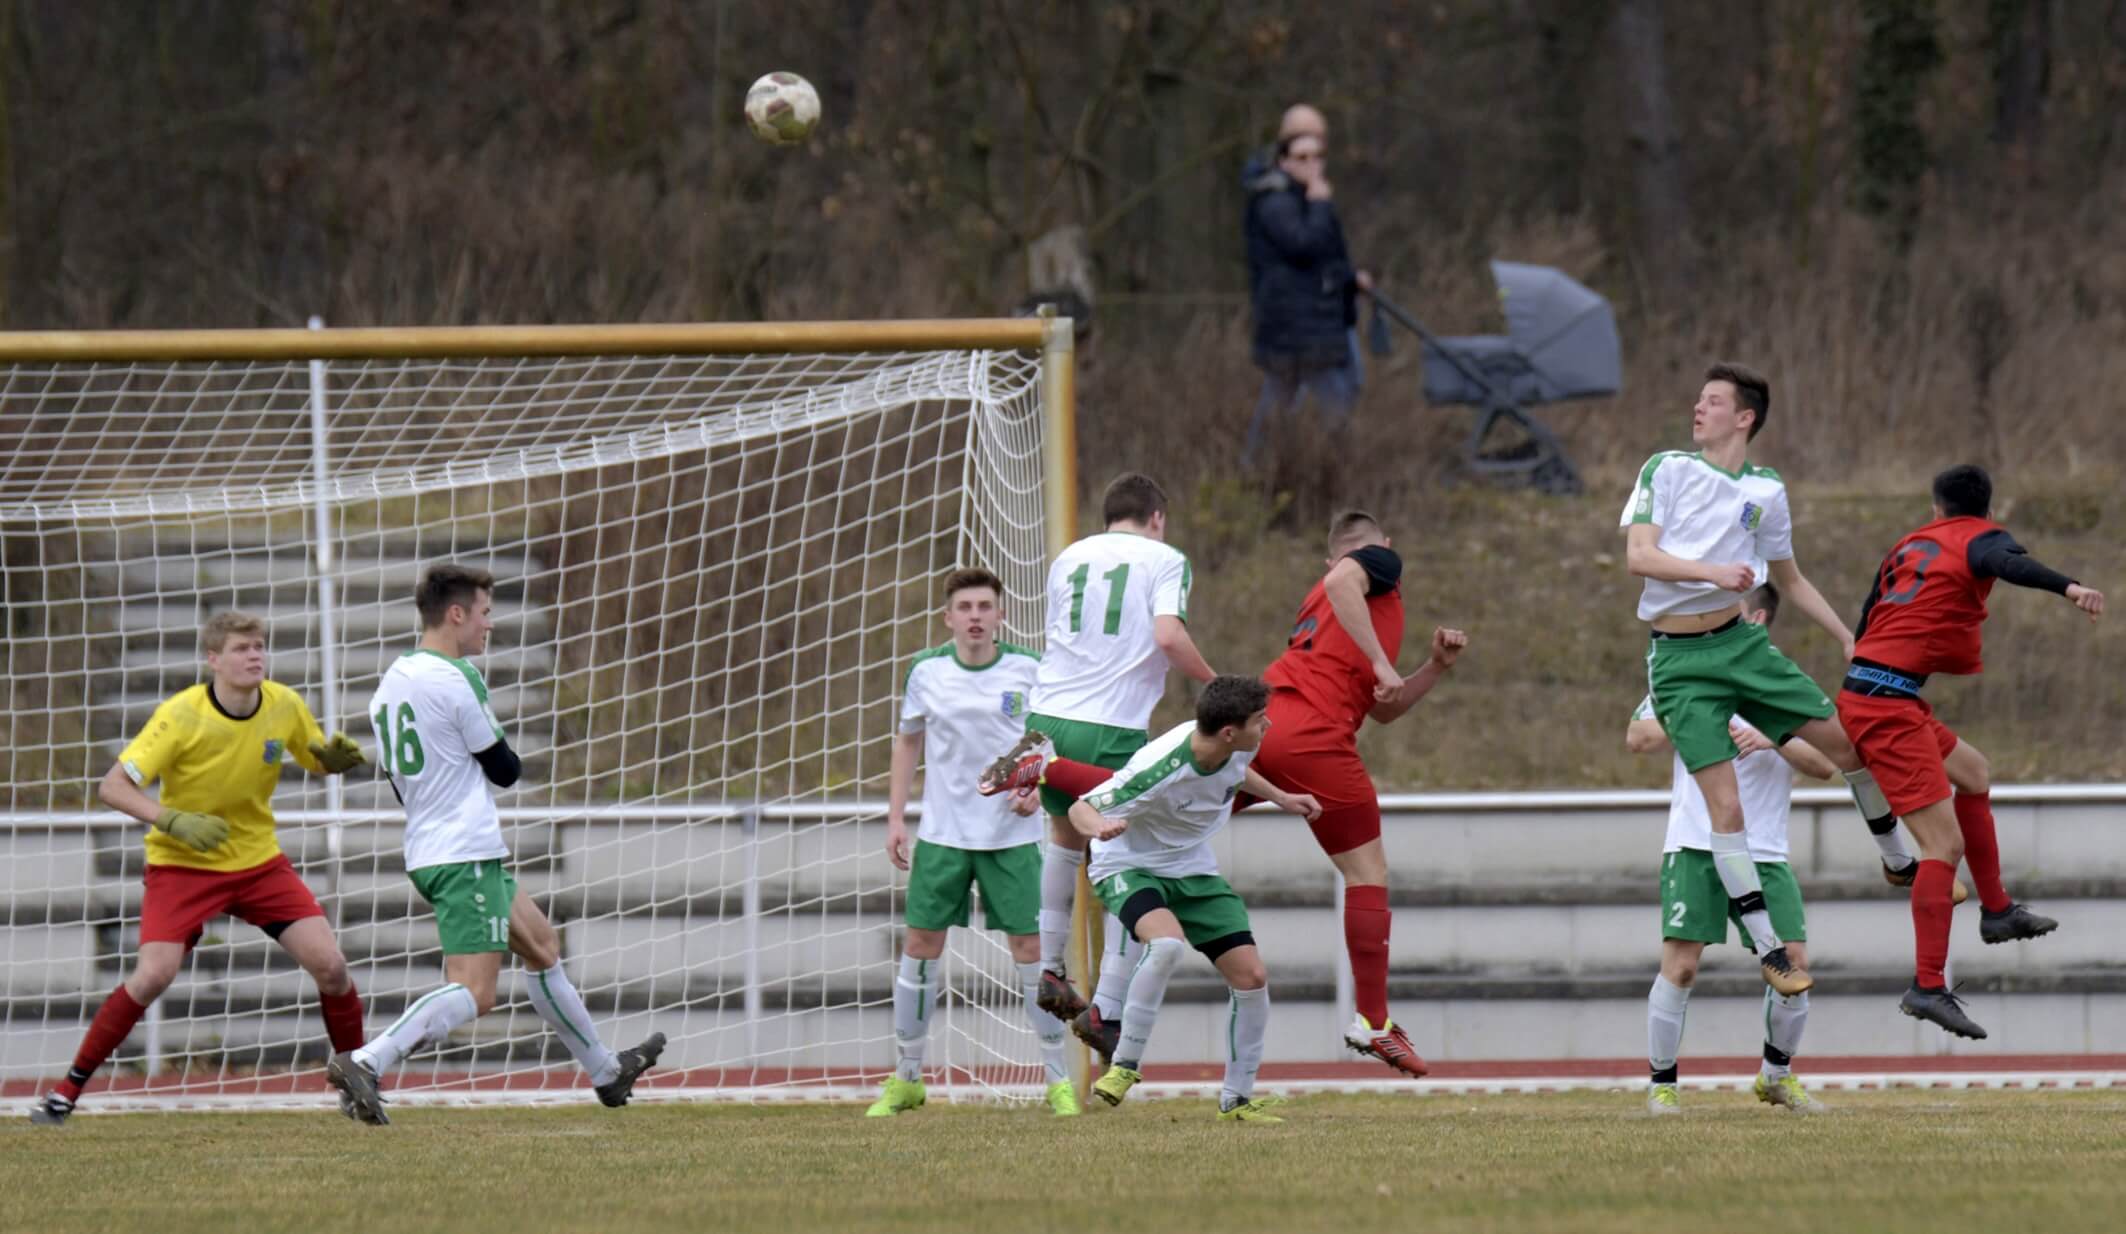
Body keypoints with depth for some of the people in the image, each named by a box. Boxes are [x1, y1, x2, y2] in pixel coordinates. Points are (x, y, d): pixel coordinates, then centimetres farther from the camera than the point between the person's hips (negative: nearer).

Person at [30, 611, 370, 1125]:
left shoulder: (284, 706, -7)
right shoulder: (182, 715, -20)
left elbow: (319, 761, 12)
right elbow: (113, 786, -21)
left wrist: (338, 757, -13)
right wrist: (173, 821, -36)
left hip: (258, 860, 4)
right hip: (182, 866, -4)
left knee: (329, 964, -9)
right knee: (154, 973, -22)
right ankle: (67, 1091, -10)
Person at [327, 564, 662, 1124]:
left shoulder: (390, 684, 13)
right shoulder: (456, 678, -13)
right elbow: (505, 768, -7)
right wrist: (509, 760, 16)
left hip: (426, 854, 10)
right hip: (468, 855, -10)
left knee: (540, 942, 25)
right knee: (474, 993, -16)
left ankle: (606, 1071, 36)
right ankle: (365, 1062, -32)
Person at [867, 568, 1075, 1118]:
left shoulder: (1028, 671, -5)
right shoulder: (927, 673, 0)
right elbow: (908, 743, 12)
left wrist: (1037, 789, -12)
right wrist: (895, 818, 7)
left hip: (1011, 834, -2)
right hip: (942, 834, 2)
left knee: (1031, 947, -4)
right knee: (920, 945, 1)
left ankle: (1059, 1079, 5)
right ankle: (907, 1078, 13)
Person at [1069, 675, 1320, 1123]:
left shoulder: (1235, 749, -12)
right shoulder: (1160, 770, -34)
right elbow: (1081, 808, -26)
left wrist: (1280, 798, 23)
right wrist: (1099, 827, -48)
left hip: (1193, 870, 7)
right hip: (1129, 867, -7)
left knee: (1251, 977, -3)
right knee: (1167, 943, -37)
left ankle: (1237, 1098, 14)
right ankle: (1125, 1064, -22)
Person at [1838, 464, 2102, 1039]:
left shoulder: (1910, 545, 20)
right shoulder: (1980, 538, -1)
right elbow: (2005, 563, -27)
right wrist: (2069, 587, -43)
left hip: (1863, 688, 8)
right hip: (1889, 703, -8)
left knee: (1971, 771, 29)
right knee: (1945, 843, -11)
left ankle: (1997, 910, 33)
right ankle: (1928, 986, -19)